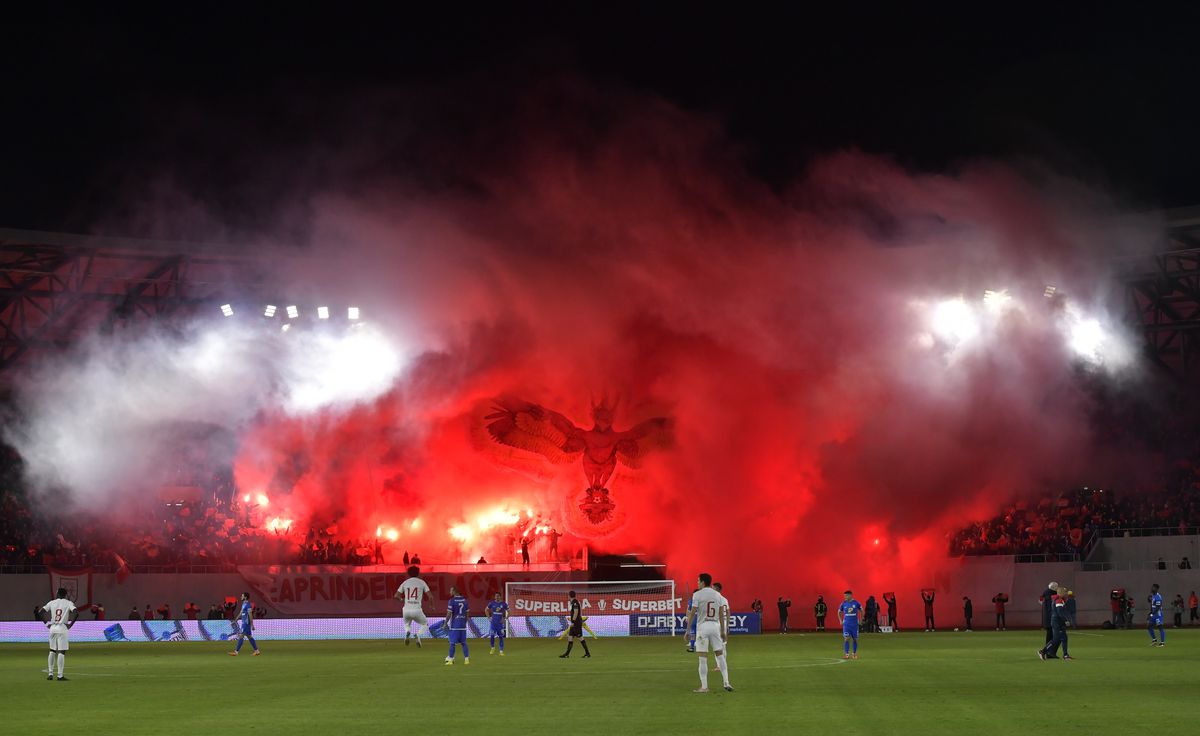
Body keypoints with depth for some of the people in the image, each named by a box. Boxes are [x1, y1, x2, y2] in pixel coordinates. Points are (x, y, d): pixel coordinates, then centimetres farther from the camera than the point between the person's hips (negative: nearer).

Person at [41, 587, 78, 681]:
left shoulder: (52, 602, 9)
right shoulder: (68, 603, 0)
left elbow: (41, 612, 5)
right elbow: (76, 612, -15)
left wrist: (46, 623, 8)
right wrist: (71, 624, -7)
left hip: (52, 628, 4)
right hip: (62, 628, -4)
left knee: (52, 651, 15)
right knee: (61, 652, -4)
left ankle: (50, 673, 13)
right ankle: (60, 675, -7)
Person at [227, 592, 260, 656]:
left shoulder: (248, 605, -15)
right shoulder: (244, 604, 15)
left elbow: (250, 615, -18)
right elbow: (240, 613, 23)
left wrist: (252, 625, -20)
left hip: (246, 623, -10)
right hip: (244, 622, 10)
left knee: (241, 636, -9)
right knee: (249, 637, 11)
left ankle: (236, 652, -9)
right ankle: (257, 651, 14)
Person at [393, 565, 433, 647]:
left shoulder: (405, 583, 10)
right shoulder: (421, 582, 5)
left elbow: (396, 596, 5)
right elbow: (430, 597, -1)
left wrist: (401, 599, 28)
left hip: (406, 610, 2)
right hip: (417, 610, -2)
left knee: (406, 624, 31)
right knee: (425, 624, 24)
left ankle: (407, 632, -6)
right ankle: (418, 635, -8)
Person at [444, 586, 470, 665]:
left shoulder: (452, 600, -10)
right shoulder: (464, 600, 8)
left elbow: (449, 614, -12)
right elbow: (467, 613, 12)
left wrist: (445, 623, -4)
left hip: (454, 625, -5)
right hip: (463, 625, 5)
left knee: (452, 643, -1)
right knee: (463, 642, 10)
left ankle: (450, 659, -1)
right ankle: (466, 659, 7)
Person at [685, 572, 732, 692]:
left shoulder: (698, 594, -5)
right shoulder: (717, 595, 8)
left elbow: (692, 613, -7)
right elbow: (721, 614, 9)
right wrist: (723, 631, 15)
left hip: (703, 626, -4)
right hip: (715, 626, 4)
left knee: (703, 658, -2)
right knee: (720, 655, 11)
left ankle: (704, 686, -2)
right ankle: (726, 682, 5)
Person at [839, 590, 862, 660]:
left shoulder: (856, 603, -5)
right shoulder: (843, 604, -1)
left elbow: (861, 611, 10)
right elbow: (839, 612, 15)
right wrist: (841, 621, 7)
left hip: (855, 624, 0)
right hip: (846, 624, 0)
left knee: (855, 639, 7)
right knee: (846, 639, -10)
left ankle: (854, 654, 21)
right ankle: (847, 654, -8)